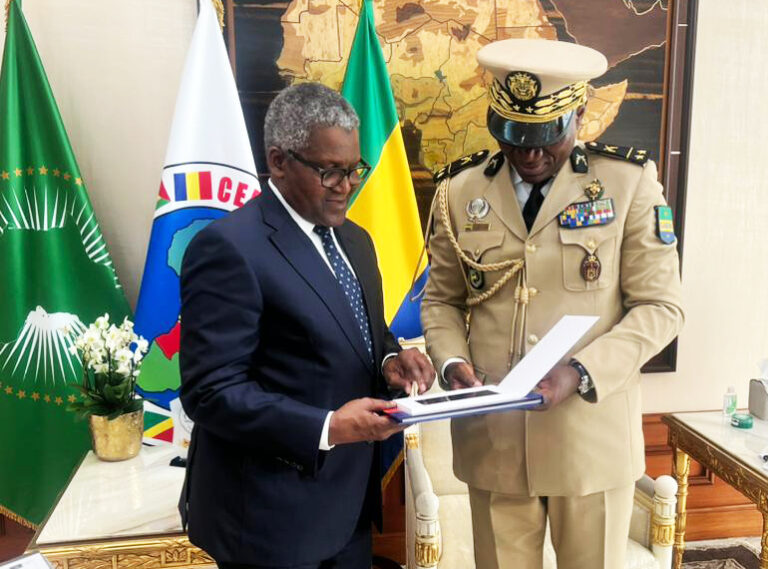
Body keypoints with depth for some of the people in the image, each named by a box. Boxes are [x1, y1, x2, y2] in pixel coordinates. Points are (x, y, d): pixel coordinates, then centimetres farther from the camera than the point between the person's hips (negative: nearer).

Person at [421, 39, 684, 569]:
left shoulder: (630, 181, -4)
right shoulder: (460, 190, 2)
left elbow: (660, 306, -4)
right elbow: (441, 300, 9)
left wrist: (581, 372, -18)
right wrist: (451, 362, -11)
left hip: (593, 435, -1)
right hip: (491, 438, 2)